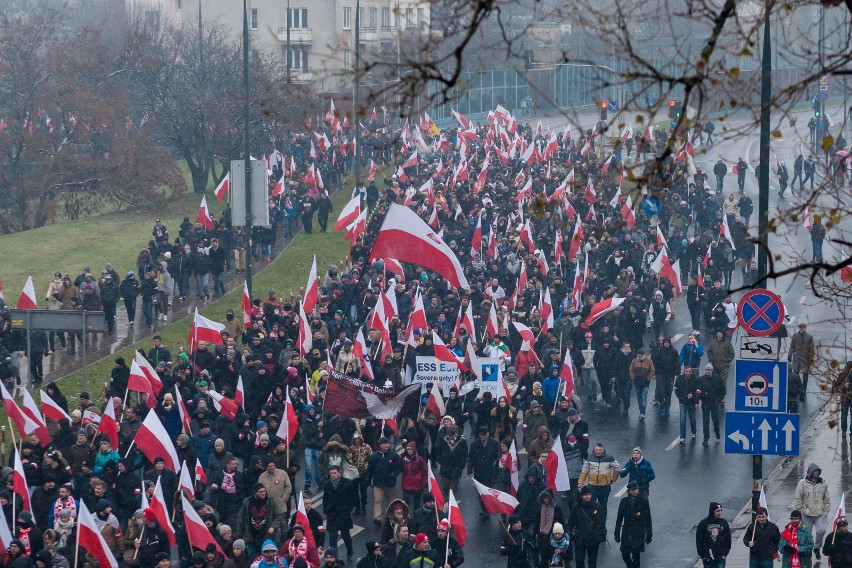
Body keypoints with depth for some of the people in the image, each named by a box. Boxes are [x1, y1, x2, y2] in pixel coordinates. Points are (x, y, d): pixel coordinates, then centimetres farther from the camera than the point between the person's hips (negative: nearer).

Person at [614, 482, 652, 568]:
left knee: (636, 554, -6)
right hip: (627, 531, 2)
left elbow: (648, 519, 1)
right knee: (625, 554, 1)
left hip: (639, 531, -2)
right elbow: (619, 518, 6)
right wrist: (617, 533, 5)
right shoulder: (624, 501, 1)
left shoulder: (643, 501, -3)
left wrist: (649, 534, -1)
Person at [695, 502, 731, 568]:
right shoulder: (703, 523, -4)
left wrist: (726, 552, 0)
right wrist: (702, 555, -5)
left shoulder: (724, 523, 3)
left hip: (720, 556, 1)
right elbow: (699, 540, -1)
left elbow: (728, 538, 8)